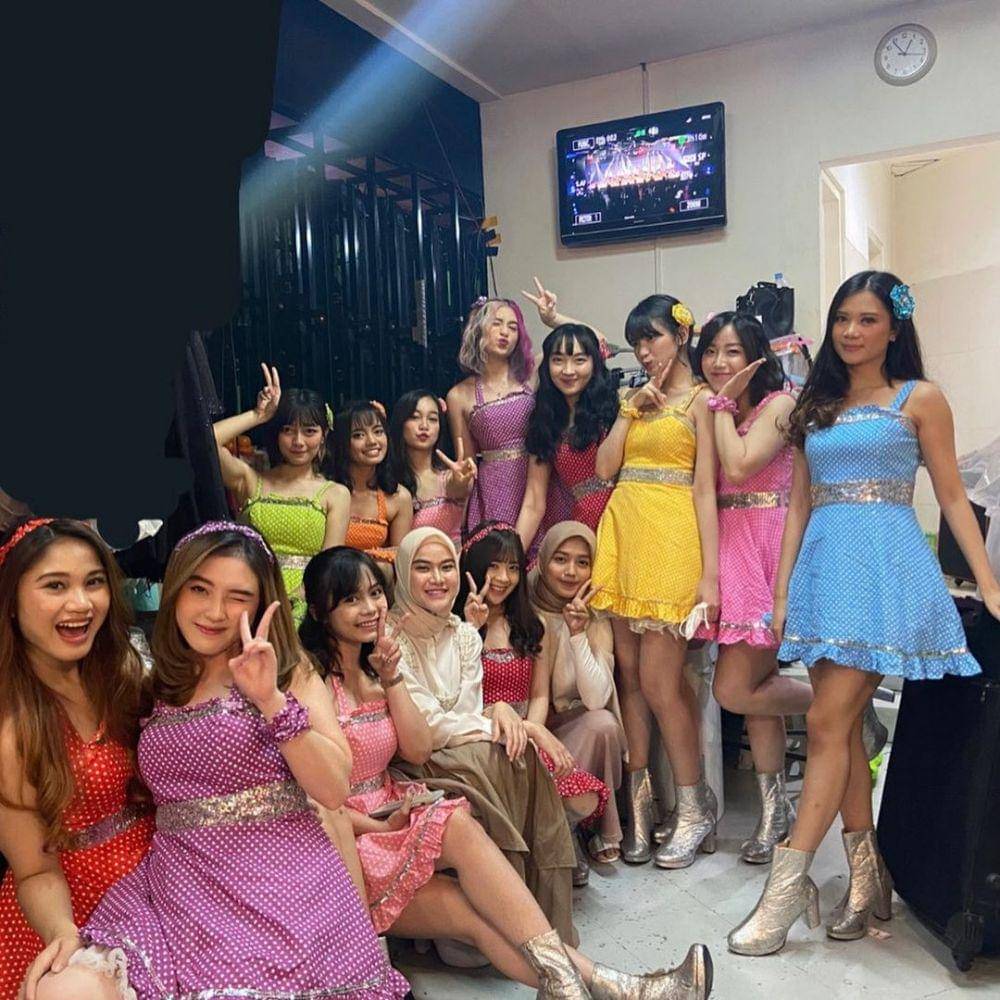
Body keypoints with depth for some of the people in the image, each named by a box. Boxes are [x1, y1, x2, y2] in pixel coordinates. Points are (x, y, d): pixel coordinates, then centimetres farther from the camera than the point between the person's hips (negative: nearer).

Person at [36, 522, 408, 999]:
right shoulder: (153, 687, 14)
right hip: (177, 892, 3)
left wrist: (271, 699, -17)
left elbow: (334, 791, -7)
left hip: (284, 892, -3)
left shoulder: (289, 671, 4)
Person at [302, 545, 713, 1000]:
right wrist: (378, 827, -17)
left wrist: (391, 677, -4)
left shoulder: (373, 666, 12)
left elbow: (418, 750, 3)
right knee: (457, 826, -30)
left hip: (391, 813, 6)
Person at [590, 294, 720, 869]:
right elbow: (605, 468, 10)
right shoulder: (636, 399, 21)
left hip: (671, 540, -6)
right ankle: (639, 805, 17)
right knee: (630, 676, 6)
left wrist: (710, 574, -11)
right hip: (623, 536, 6)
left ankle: (695, 809, 12)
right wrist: (630, 411, 3)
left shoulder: (699, 400, 2)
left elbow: (706, 490, -6)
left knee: (659, 683, -6)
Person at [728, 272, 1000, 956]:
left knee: (828, 724, -10)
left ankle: (787, 886, -3)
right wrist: (782, 595, 9)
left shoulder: (919, 399, 4)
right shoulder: (816, 406, 16)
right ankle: (868, 875, 20)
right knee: (844, 724, 8)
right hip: (823, 566, 5)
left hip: (884, 568, -5)